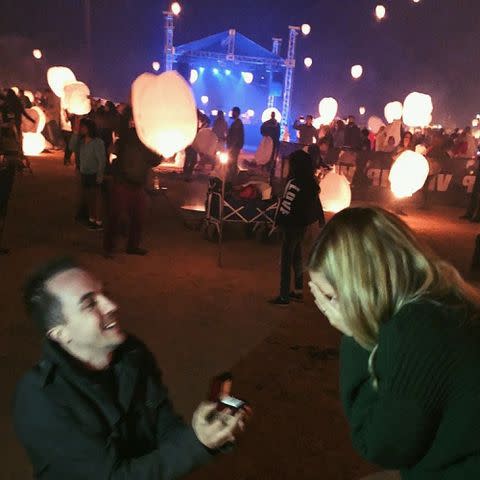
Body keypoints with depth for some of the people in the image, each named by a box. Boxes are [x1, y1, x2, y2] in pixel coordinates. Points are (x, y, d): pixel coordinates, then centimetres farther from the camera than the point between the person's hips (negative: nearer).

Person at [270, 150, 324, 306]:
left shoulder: (295, 182, -20)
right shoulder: (311, 182, 5)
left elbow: (286, 205, -19)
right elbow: (316, 202, 12)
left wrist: (279, 221, -7)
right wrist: (321, 219, 19)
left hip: (292, 224, -8)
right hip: (302, 224, 9)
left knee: (286, 259, -2)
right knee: (297, 256, 19)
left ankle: (284, 296, 3)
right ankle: (298, 290, 28)